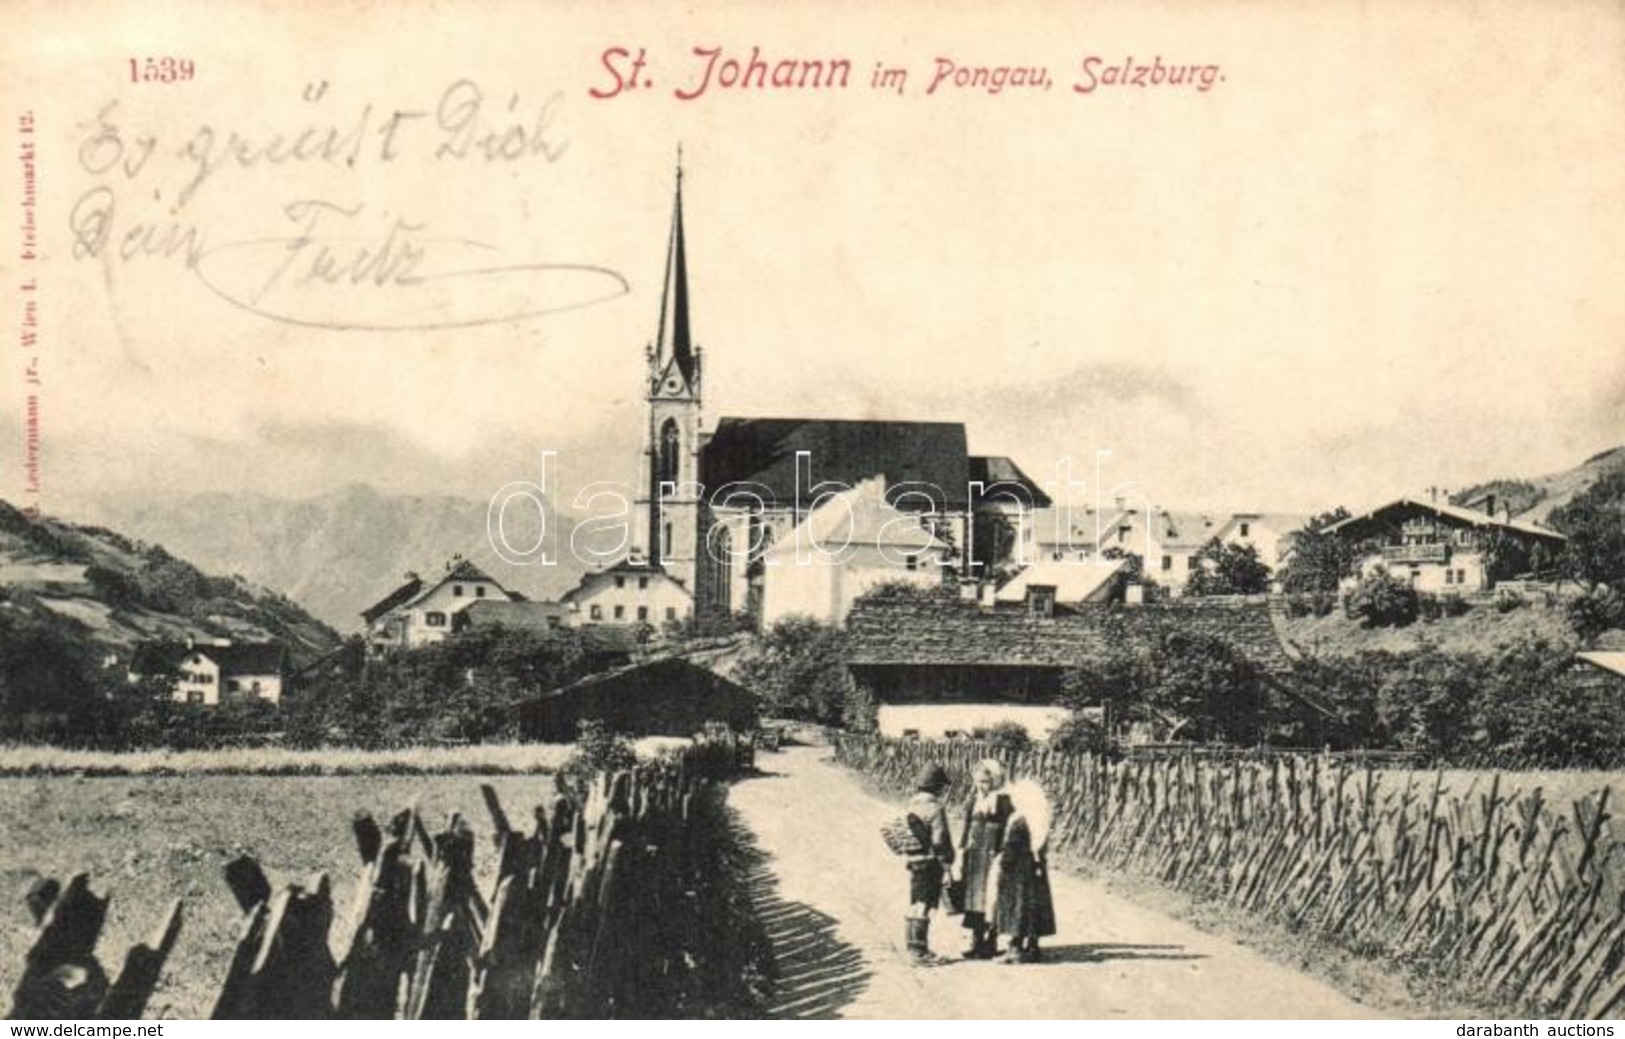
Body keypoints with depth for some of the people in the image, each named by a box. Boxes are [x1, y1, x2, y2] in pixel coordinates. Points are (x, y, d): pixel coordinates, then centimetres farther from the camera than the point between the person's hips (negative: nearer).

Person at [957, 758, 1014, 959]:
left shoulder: (1003, 800, -8)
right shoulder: (973, 799, 9)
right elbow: (965, 826, 13)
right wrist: (962, 852, 8)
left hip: (993, 854, -5)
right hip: (975, 854, 6)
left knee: (991, 897, -3)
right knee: (974, 896, 7)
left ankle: (991, 942, 5)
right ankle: (977, 941, 15)